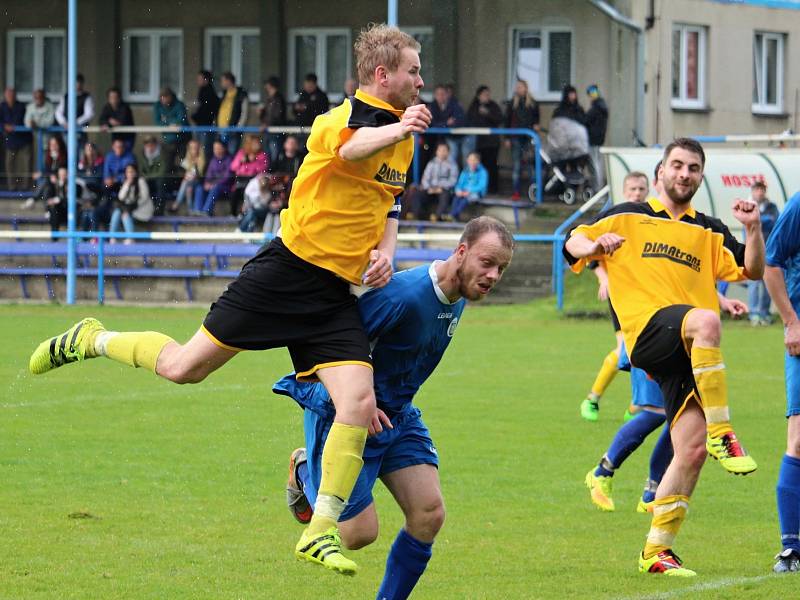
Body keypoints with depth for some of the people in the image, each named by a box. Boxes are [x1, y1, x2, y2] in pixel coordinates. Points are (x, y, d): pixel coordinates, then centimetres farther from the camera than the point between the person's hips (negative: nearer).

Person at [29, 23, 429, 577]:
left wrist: (385, 250, 12)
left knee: (359, 405, -11)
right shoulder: (351, 114, -12)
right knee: (184, 367, -1)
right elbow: (351, 149, -37)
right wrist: (401, 127, -43)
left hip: (336, 296, 7)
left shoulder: (403, 137, 15)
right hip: (289, 268, -7)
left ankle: (321, 531, -2)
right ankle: (92, 340, 27)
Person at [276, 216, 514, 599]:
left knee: (429, 515, -5)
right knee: (360, 532, -6)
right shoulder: (404, 295, -28)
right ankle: (305, 472, 22)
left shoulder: (458, 298, 1)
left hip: (397, 414, 8)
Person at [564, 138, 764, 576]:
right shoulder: (629, 218, 16)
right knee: (705, 321, -38)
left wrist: (753, 228, 1)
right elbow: (573, 244, 13)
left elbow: (752, 270, 18)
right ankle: (721, 433, -38)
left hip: (690, 354, 4)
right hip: (649, 331, -4)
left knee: (692, 449, -5)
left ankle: (656, 550, 7)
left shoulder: (708, 232, 24)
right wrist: (594, 245, -10)